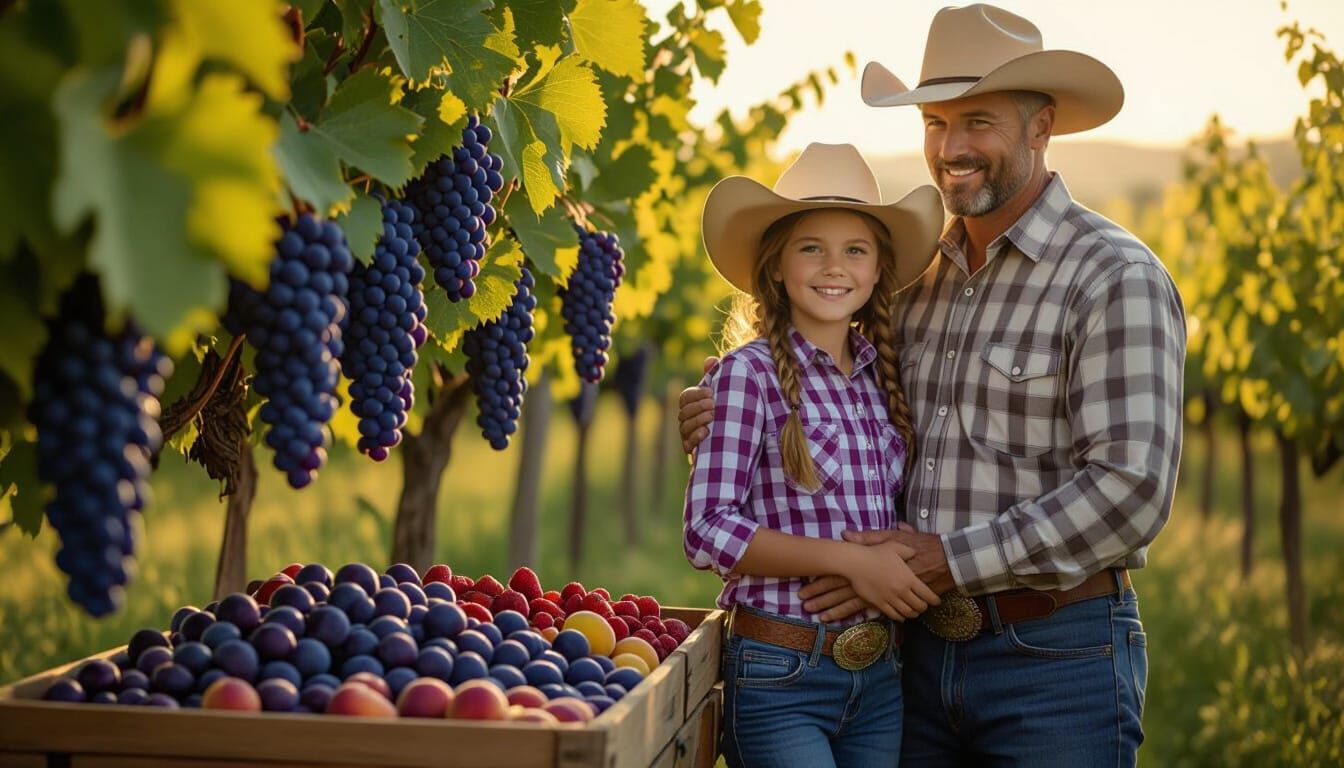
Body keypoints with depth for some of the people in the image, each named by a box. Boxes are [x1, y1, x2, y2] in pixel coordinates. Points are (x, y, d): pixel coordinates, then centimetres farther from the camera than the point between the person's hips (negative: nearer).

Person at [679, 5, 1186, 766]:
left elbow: (1130, 491, -21)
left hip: (1057, 660, -6)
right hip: (923, 652, 6)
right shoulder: (922, 275, 10)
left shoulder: (1116, 278, -11)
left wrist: (947, 558, -20)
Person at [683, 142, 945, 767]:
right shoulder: (749, 373, -8)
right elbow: (707, 530, -14)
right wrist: (849, 560, -18)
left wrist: (904, 564, -1)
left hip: (880, 676, 6)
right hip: (781, 678, -6)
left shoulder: (882, 375, 8)